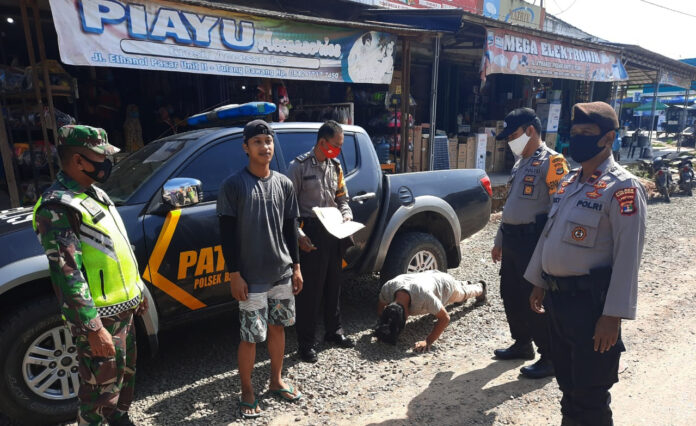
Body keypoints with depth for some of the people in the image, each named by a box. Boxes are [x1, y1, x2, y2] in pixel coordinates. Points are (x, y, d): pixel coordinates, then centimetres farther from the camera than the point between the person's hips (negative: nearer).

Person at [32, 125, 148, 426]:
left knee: (125, 374, 24)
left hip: (123, 308, 9)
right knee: (102, 386, 7)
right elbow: (67, 275, -24)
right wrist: (93, 328, -24)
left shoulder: (94, 193, 10)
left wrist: (137, 289, 20)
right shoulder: (58, 207, -20)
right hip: (98, 317, -9)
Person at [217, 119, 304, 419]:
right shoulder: (233, 185, -10)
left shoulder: (284, 184, 4)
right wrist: (235, 274, -11)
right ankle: (247, 392, 26)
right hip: (252, 278, -4)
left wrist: (296, 266, 8)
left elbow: (290, 228, 10)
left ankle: (276, 381, 37)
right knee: (251, 336, 4)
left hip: (282, 273, 5)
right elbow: (227, 233, -9)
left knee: (277, 327, 17)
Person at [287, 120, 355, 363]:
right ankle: (306, 343, 15)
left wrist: (346, 215, 1)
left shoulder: (335, 167, 12)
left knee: (334, 284, 16)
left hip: (334, 233, 6)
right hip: (311, 234, -6)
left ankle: (333, 331, 34)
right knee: (310, 288, 0)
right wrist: (299, 235, -16)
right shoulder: (299, 166, -8)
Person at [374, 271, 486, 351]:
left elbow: (445, 318, -43)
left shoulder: (422, 296, -54)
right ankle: (464, 284, 73)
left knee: (464, 294, 34)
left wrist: (428, 342, -49)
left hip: (445, 283, -4)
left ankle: (480, 287, 68)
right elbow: (380, 307, -18)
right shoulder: (387, 288, -40)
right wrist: (381, 328, -29)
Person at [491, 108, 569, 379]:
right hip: (512, 238, 9)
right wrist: (499, 241, 23)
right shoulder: (521, 163, 17)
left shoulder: (551, 162, -11)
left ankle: (550, 358, 15)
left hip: (533, 240, -9)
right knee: (510, 295, 16)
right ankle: (522, 344, 34)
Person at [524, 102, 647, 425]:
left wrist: (613, 315, -19)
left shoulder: (622, 188, -14)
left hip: (590, 301, -7)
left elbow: (628, 257, -18)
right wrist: (539, 283, 16)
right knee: (566, 381, 23)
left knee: (590, 395, 8)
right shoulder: (569, 182, 10)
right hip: (557, 295, 7)